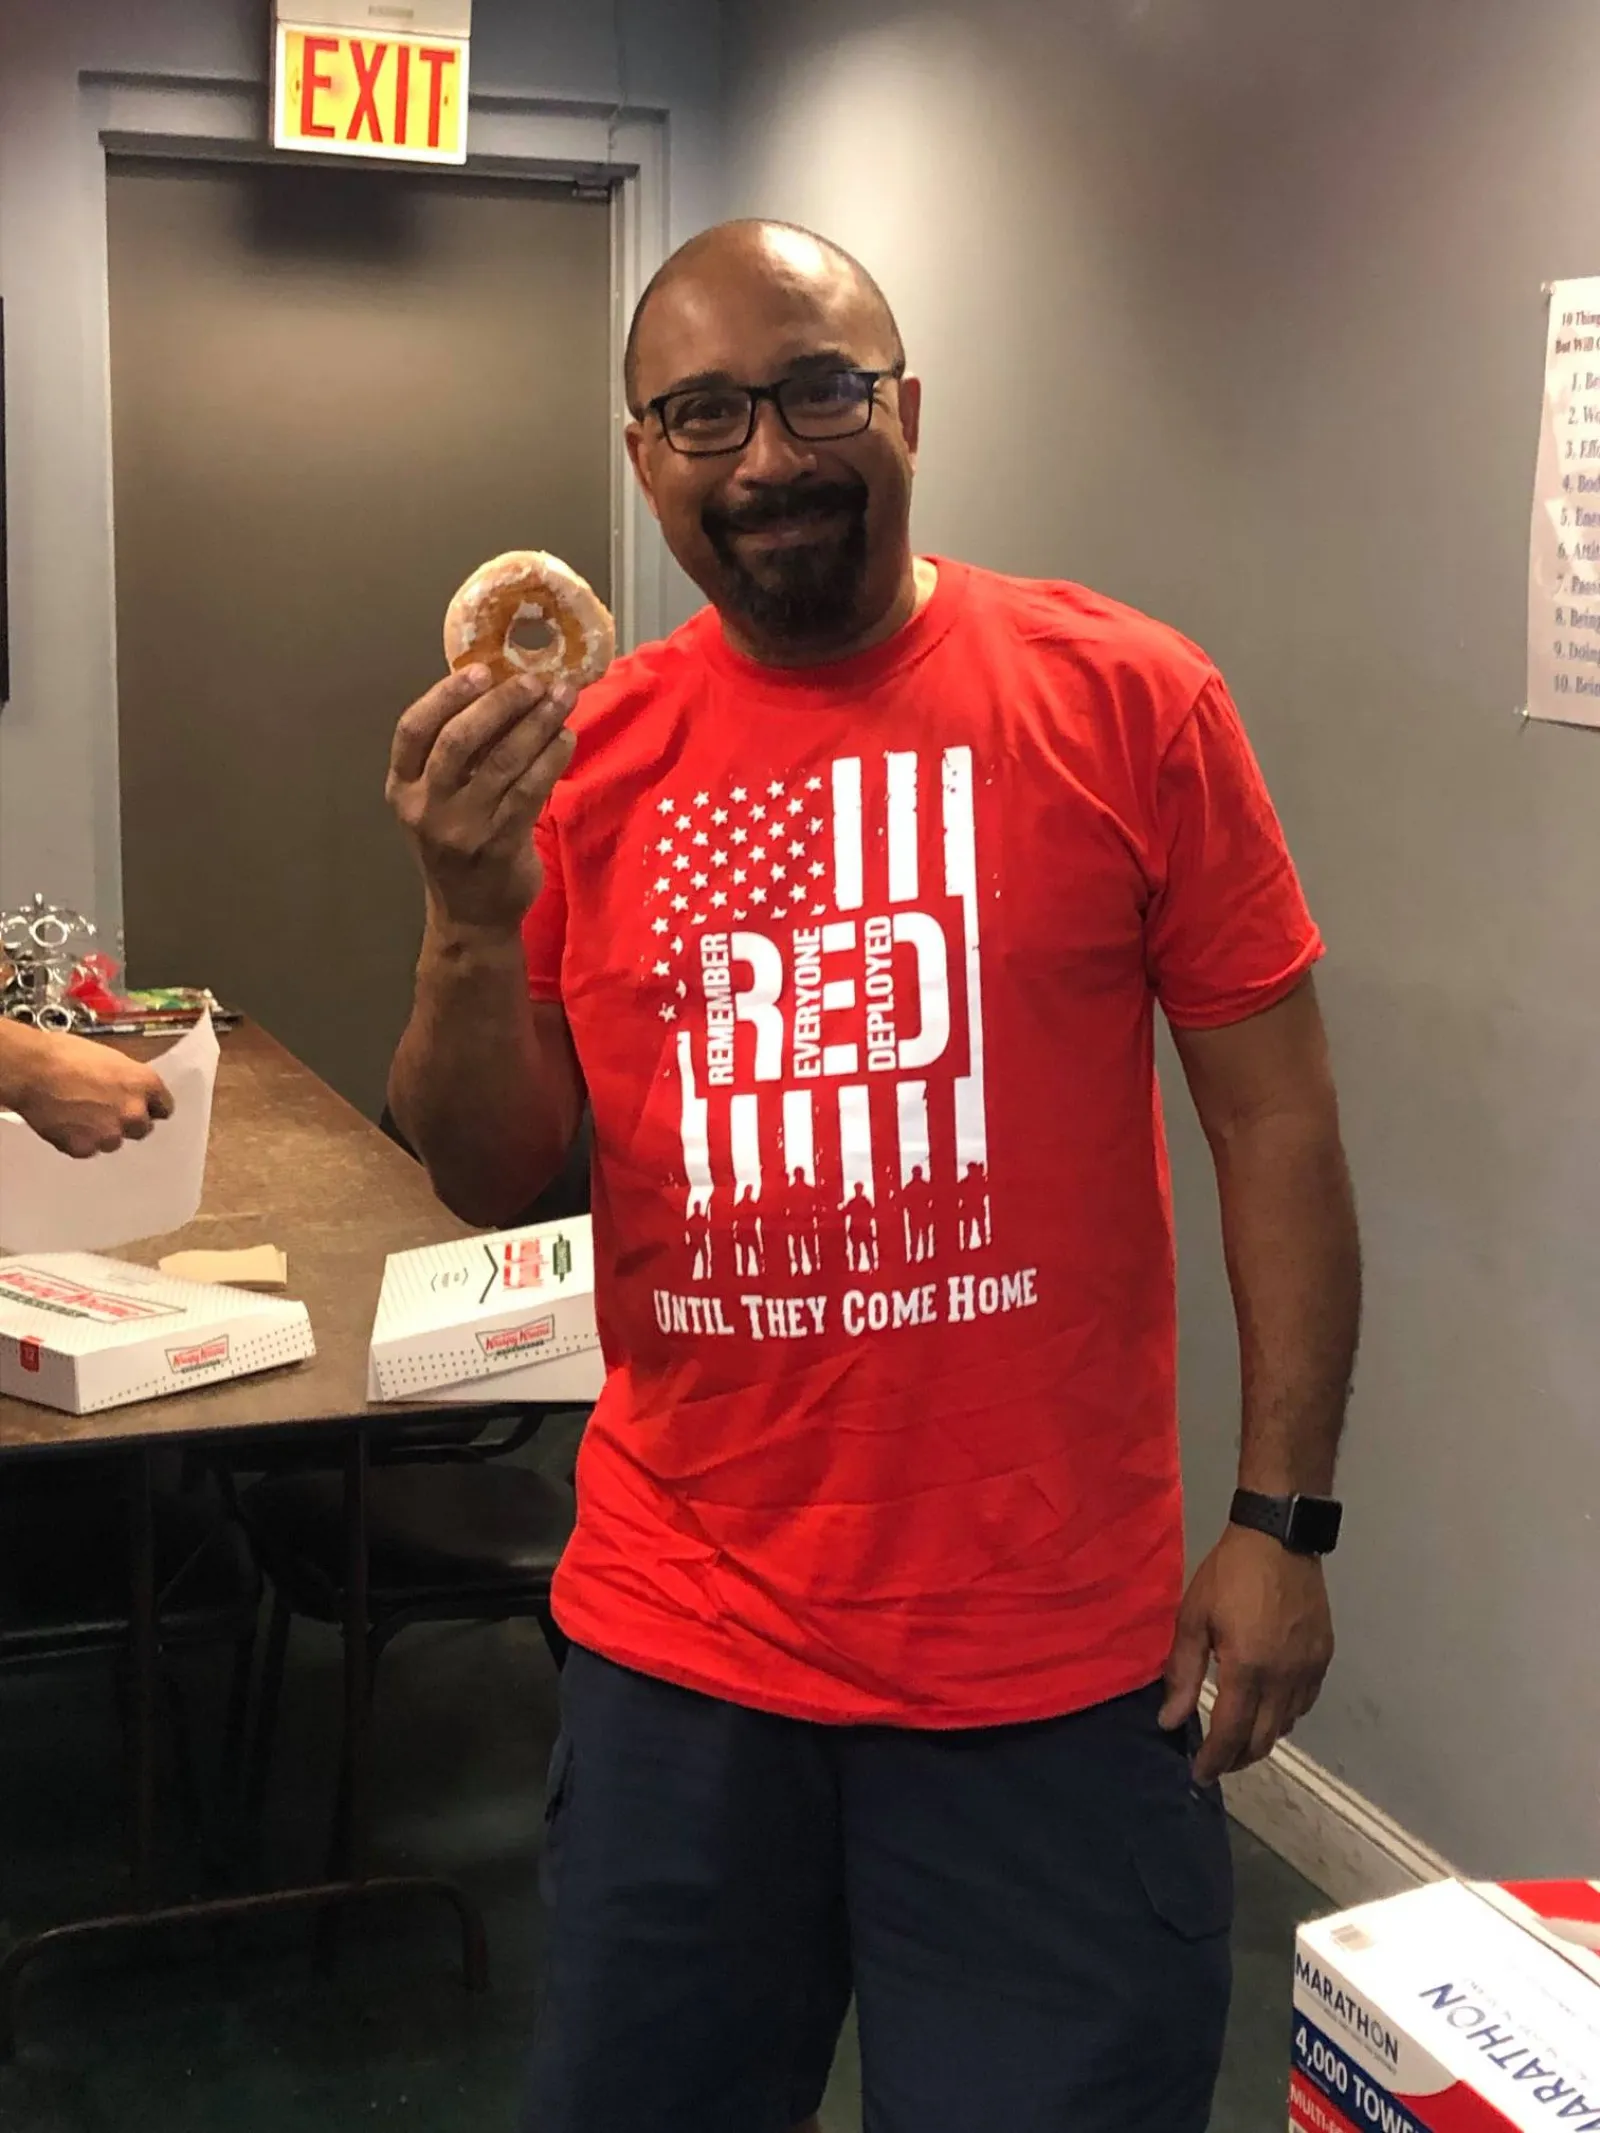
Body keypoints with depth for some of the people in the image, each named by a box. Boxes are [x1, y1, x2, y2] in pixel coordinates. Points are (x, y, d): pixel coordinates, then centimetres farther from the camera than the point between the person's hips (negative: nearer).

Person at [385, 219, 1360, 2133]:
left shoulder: (1126, 702, -7)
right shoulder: (583, 753, 1)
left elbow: (1276, 1122, -4)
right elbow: (490, 1181, 4)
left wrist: (1282, 1520, -5)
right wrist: (472, 919, -13)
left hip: (1053, 1663, -3)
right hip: (677, 1643, 3)